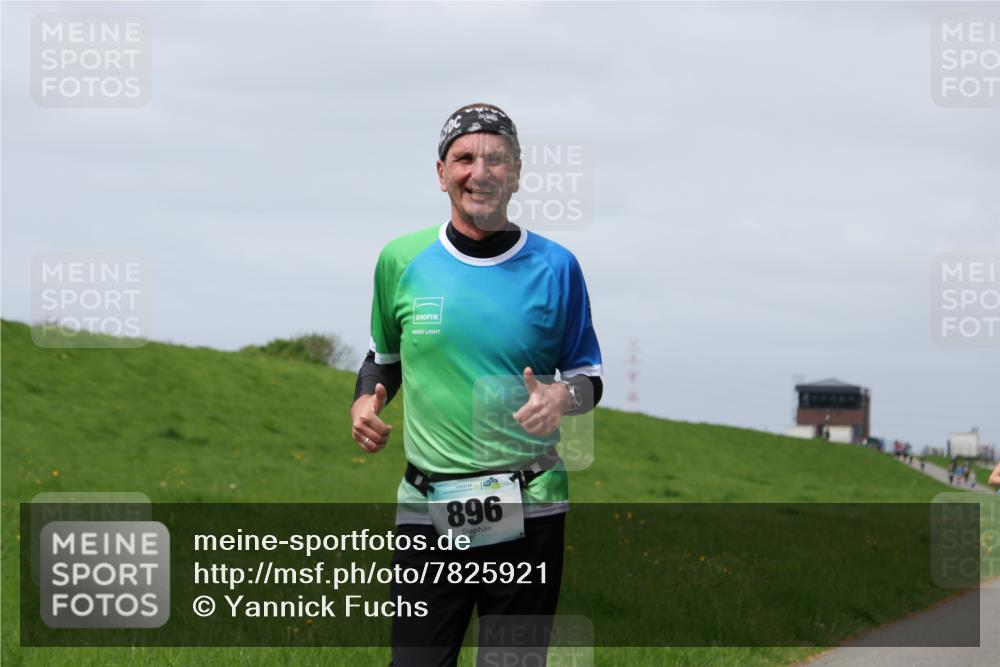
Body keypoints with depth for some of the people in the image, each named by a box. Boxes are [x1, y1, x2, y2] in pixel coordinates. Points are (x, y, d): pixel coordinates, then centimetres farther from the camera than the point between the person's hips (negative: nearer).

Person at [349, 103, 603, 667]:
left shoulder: (556, 267, 2)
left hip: (529, 510, 0)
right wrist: (365, 401, -1)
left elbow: (589, 376, 9)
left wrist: (563, 396, -14)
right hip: (427, 508, 0)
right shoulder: (402, 260, 4)